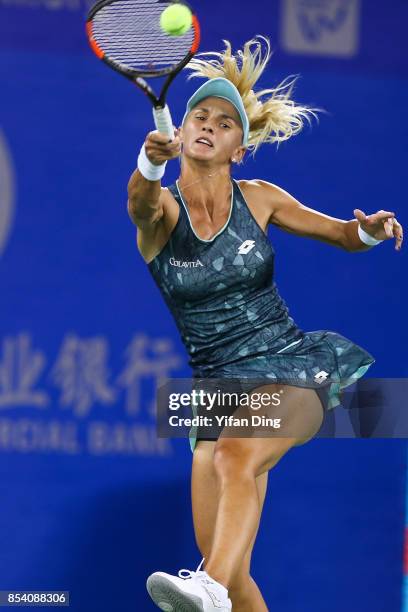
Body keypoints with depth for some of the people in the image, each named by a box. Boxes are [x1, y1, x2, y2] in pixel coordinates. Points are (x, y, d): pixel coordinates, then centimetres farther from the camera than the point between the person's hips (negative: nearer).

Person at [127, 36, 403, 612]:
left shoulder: (258, 198, 5)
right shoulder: (160, 209, 1)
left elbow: (343, 233, 13)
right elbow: (141, 201, -24)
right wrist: (150, 162, -48)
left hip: (292, 369, -3)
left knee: (235, 452, -36)